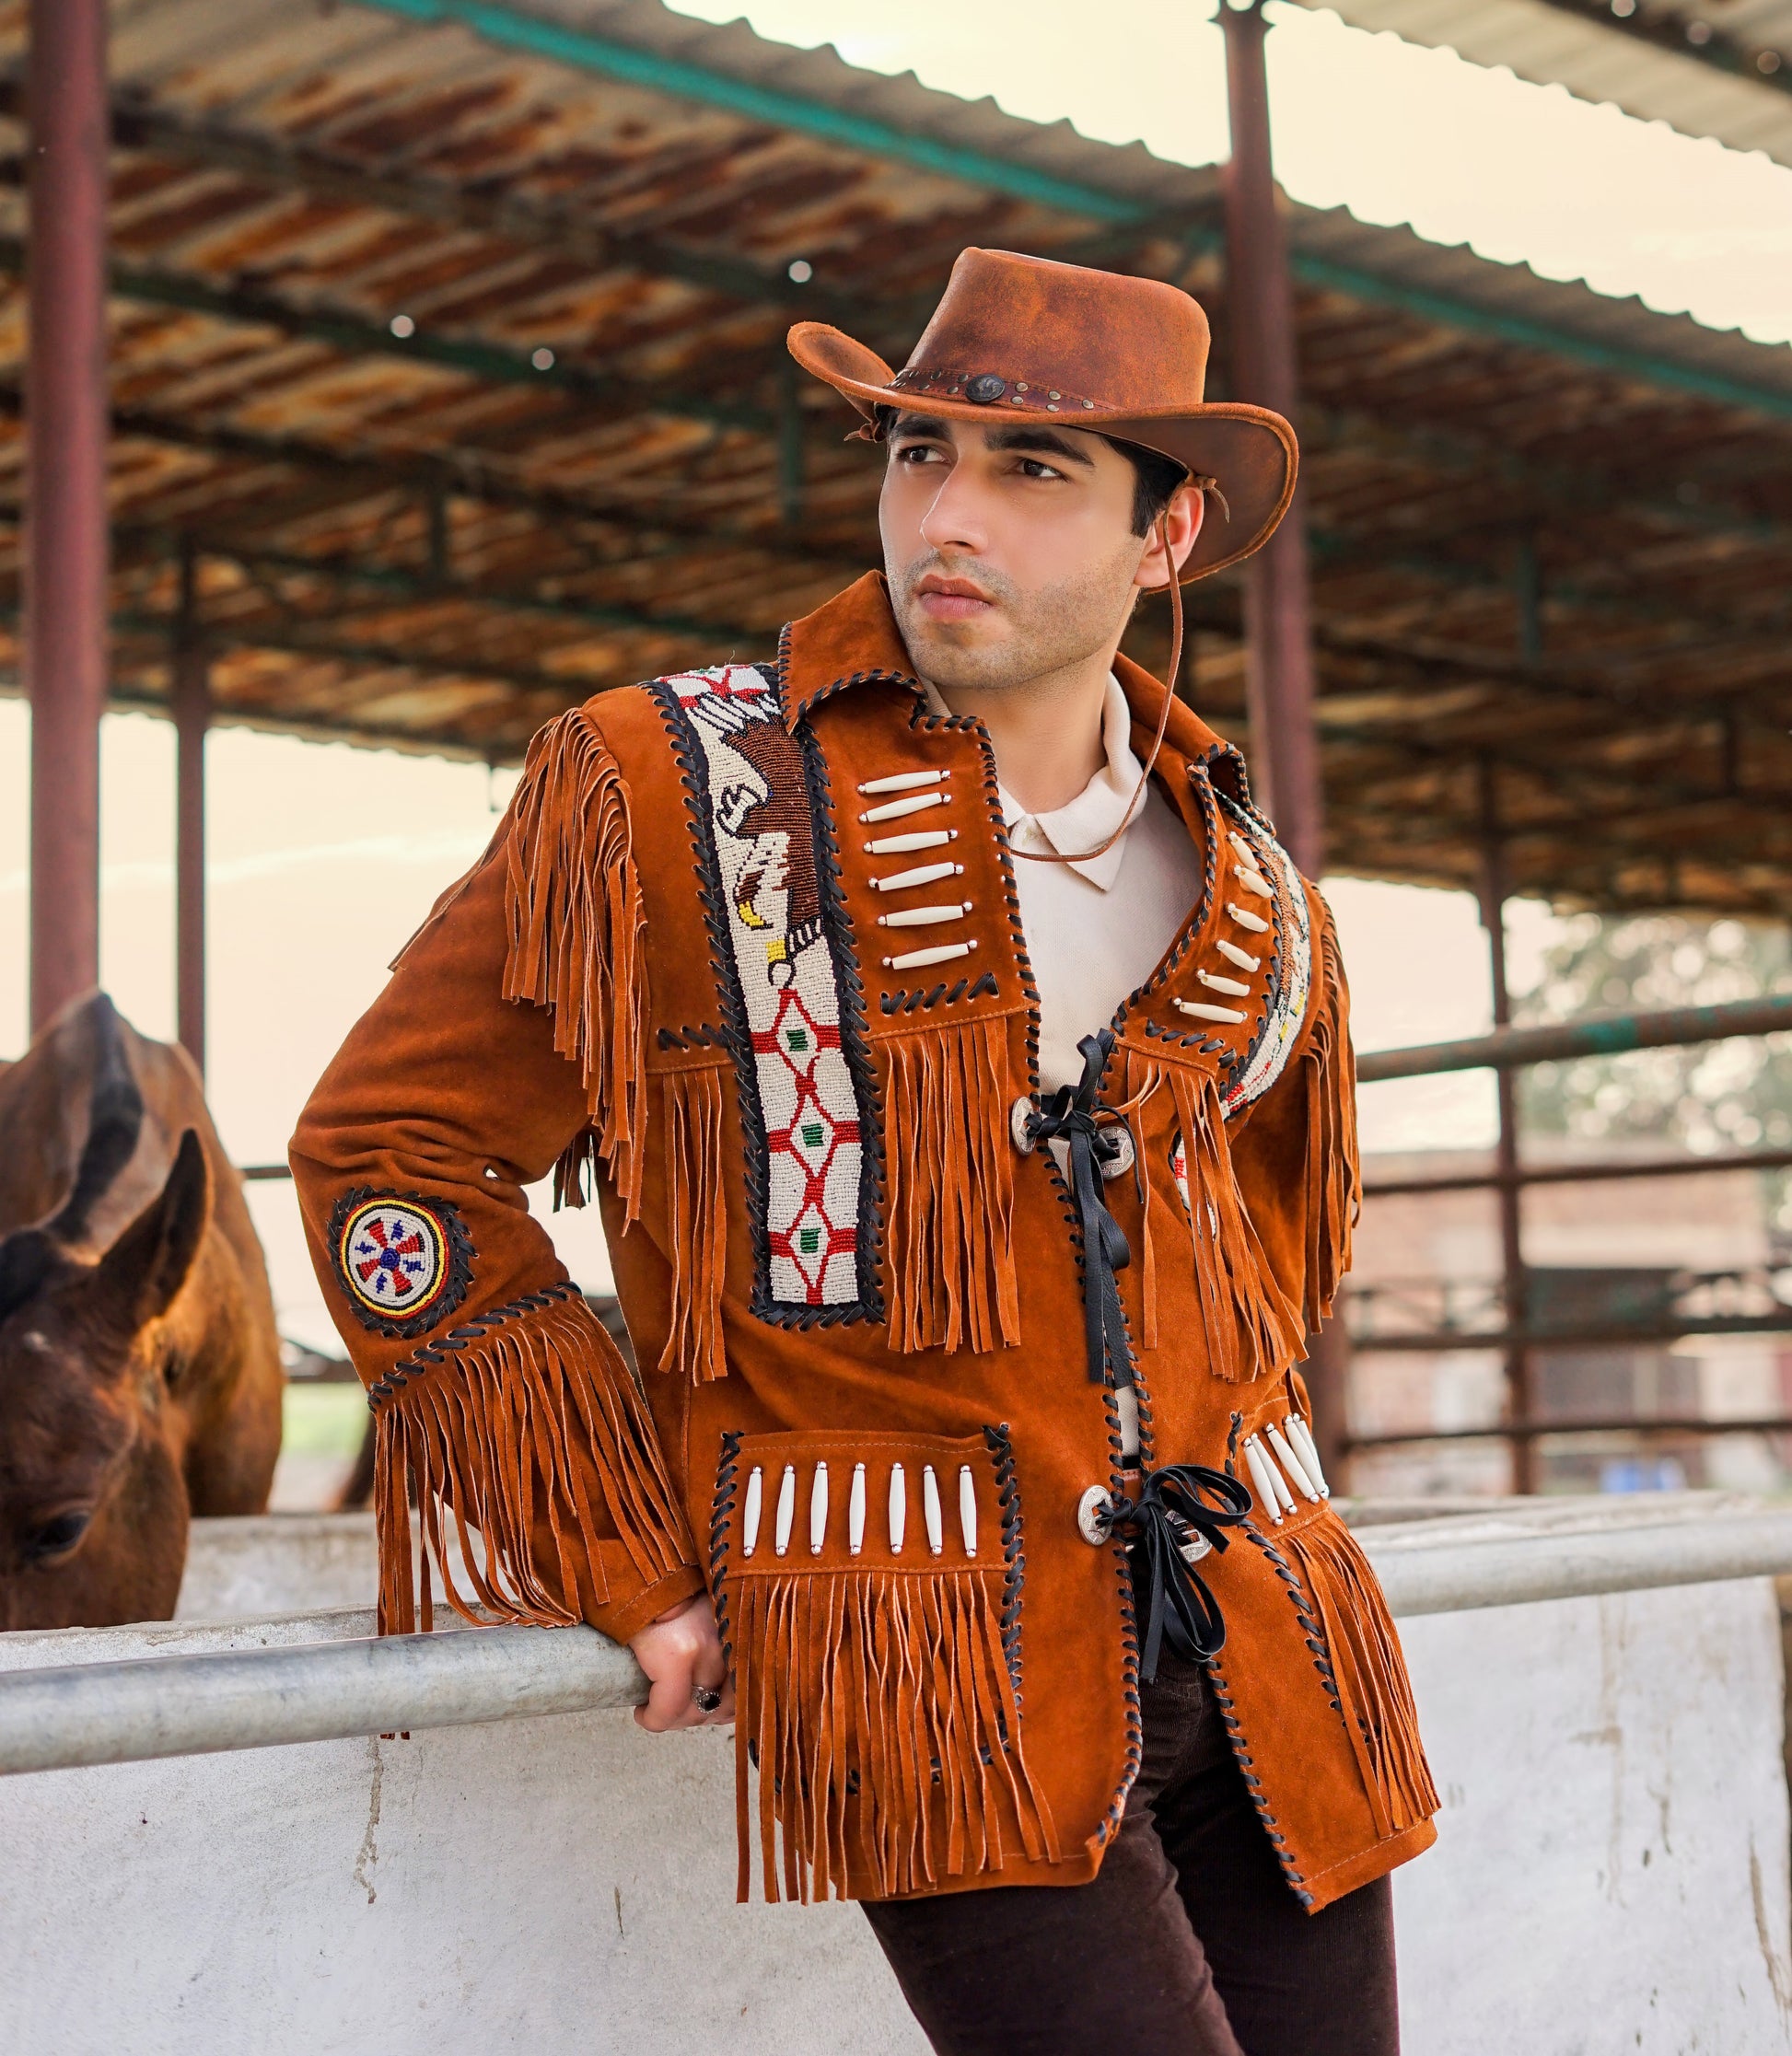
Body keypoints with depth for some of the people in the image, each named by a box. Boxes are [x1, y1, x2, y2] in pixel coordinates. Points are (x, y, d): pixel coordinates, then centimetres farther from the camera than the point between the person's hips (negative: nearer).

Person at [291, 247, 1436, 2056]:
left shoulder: (1245, 886, 10)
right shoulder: (654, 797, -5)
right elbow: (387, 1145, -2)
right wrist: (632, 1572, -4)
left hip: (1256, 1647, 6)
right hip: (935, 1686, -5)